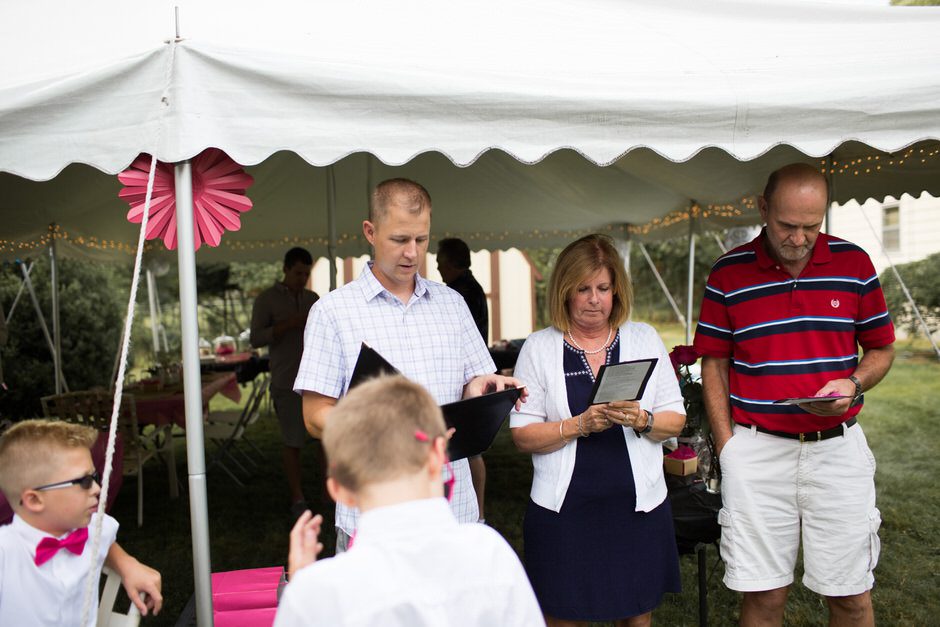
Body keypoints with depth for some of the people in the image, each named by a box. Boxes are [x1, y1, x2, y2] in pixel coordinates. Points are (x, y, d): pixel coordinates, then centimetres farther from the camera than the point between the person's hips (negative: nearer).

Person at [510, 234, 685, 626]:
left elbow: (676, 419, 6)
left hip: (637, 505, 2)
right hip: (564, 511, -1)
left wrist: (642, 420, -14)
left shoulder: (644, 339, 6)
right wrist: (580, 425, -17)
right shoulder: (539, 348, 0)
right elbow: (522, 436, -3)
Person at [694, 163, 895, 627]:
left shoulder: (853, 263, 3)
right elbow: (714, 363, 4)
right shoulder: (729, 272, -1)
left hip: (838, 447, 2)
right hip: (756, 450, -1)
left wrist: (853, 384, -10)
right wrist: (726, 444, -3)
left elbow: (881, 349, 12)